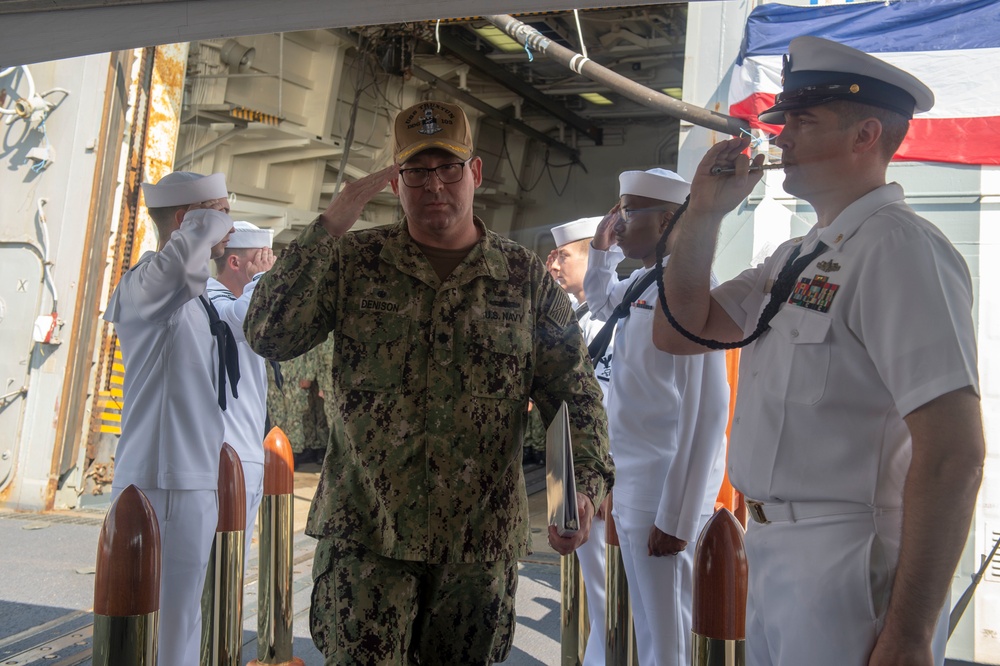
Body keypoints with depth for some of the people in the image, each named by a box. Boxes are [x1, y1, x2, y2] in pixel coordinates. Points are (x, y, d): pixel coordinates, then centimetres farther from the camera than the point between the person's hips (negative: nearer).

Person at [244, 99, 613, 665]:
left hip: (481, 539, 2)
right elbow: (269, 336, -9)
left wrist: (587, 485, -14)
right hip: (366, 532, -1)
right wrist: (330, 226, -12)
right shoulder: (355, 261, 2)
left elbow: (575, 390, 2)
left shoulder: (526, 277, 3)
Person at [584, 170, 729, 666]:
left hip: (666, 489, -9)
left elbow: (706, 409, -22)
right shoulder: (641, 282, 7)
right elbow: (599, 302, 32)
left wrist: (676, 517, -21)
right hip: (634, 482, 9)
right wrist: (601, 248, 15)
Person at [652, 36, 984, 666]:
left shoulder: (898, 248, -17)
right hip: (773, 558, 9)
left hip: (850, 571, -8)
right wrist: (704, 213, 1)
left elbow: (955, 454, -23)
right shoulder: (797, 257, 11)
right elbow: (680, 332, 14)